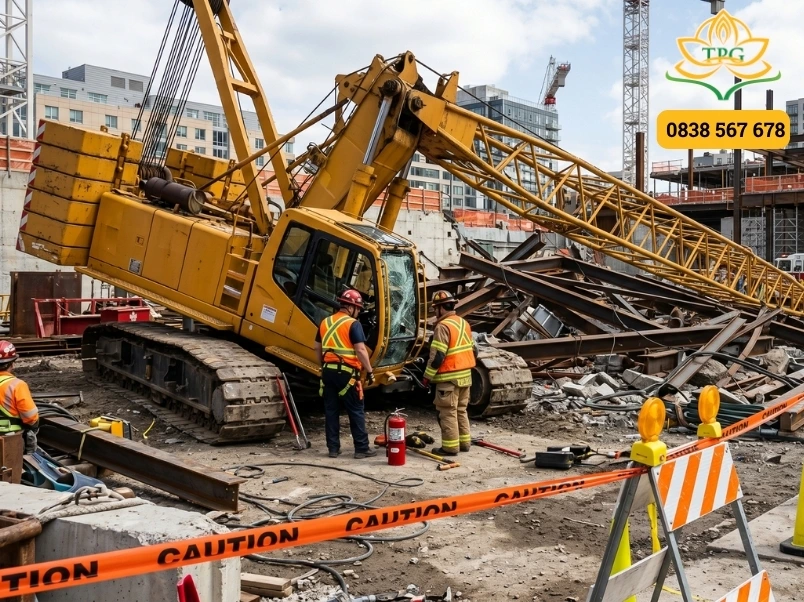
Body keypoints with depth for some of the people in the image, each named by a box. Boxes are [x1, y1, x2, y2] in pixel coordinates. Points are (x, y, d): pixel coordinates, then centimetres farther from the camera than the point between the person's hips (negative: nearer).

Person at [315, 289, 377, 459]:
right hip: (346, 372, -6)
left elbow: (318, 348, 18)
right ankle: (362, 448, 4)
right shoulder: (353, 324, -9)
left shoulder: (325, 322, 11)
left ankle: (333, 448, 12)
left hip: (328, 371, 6)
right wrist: (369, 371, -9)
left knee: (331, 410, 10)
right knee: (356, 411, 2)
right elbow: (361, 350, -15)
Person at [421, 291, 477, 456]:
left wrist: (428, 376, -11)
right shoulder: (463, 323, 11)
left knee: (448, 413, -1)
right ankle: (464, 442, 23)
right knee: (461, 410, 17)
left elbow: (437, 356, -20)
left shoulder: (443, 326, -17)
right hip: (465, 375, 9)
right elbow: (472, 350, 17)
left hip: (449, 378, -9)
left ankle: (450, 447, 2)